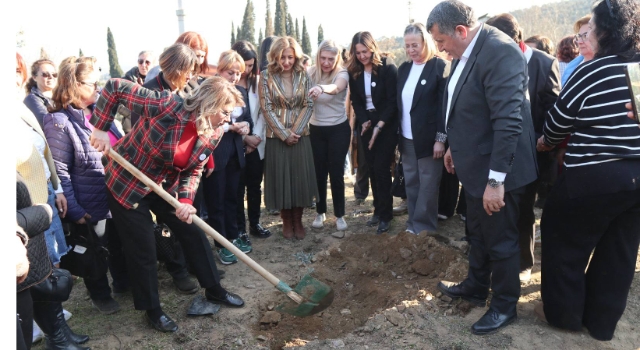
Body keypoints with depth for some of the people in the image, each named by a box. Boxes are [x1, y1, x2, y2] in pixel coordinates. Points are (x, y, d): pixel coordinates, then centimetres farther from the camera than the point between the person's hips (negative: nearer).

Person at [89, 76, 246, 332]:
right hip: (127, 184, -6)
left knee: (193, 233, 9)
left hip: (165, 186, 6)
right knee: (143, 249, 2)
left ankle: (214, 289, 29)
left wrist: (186, 200, -20)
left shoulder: (213, 134, -12)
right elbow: (114, 87, -24)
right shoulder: (166, 106, -31)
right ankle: (153, 309, 23)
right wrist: (100, 128, -22)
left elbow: (193, 170, -3)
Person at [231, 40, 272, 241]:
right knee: (237, 188, 4)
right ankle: (240, 229, 14)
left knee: (255, 186, 13)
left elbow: (262, 112, 5)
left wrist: (256, 137, -6)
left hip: (257, 144, 4)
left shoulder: (257, 82, 7)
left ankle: (255, 223, 26)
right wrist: (244, 137, -12)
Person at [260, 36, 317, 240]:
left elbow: (308, 105, -1)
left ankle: (298, 221, 22)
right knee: (281, 179, 5)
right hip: (276, 137, -1)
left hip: (300, 136, 2)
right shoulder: (267, 76, -4)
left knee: (300, 178, 6)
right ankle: (287, 222, 21)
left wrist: (295, 131, -12)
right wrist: (284, 134, -12)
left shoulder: (303, 75, 2)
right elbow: (266, 108, -8)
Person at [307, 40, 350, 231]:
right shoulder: (310, 73, -2)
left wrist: (321, 88, -57)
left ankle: (339, 215, 17)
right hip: (316, 130, 3)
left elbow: (336, 87, -37)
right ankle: (320, 212, 26)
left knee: (336, 172, 3)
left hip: (338, 130, -3)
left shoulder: (342, 74, -14)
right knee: (319, 172, 9)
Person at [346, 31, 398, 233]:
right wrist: (364, 121, -11)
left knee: (381, 168, -8)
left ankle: (385, 214, 3)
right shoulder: (354, 72, 4)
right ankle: (378, 210, 18)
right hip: (367, 125, 5)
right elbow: (356, 101, 6)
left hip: (386, 126, -5)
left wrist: (379, 125, -21)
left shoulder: (388, 68, -11)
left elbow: (392, 101, -14)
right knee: (372, 169, 7)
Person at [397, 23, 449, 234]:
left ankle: (424, 226, 14)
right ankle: (413, 223, 23)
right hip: (407, 138, 6)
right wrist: (397, 134, 7)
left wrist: (440, 138, -16)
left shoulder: (439, 66, -9)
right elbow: (399, 103, 11)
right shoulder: (404, 68, 10)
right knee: (411, 183, 12)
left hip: (428, 138, -6)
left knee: (427, 185, 3)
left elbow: (444, 105, -12)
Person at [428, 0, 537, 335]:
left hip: (495, 170, -9)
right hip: (475, 166, 9)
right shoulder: (466, 53, 5)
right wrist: (453, 146, 21)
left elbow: (508, 121, -29)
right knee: (478, 234, 24)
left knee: (501, 240, 9)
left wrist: (496, 180, -28)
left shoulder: (500, 52, -24)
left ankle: (505, 306, 29)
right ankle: (475, 288, 44)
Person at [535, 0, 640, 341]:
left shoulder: (590, 72, -14)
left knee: (566, 244, 13)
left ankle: (564, 313, 27)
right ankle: (602, 322, 31)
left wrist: (546, 142, 17)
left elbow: (559, 121, -4)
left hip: (594, 178, -7)